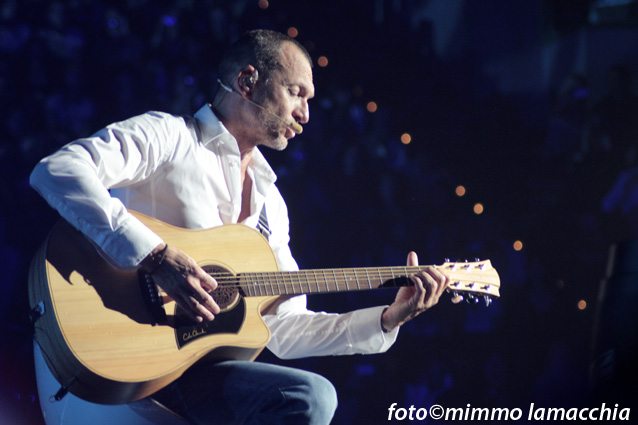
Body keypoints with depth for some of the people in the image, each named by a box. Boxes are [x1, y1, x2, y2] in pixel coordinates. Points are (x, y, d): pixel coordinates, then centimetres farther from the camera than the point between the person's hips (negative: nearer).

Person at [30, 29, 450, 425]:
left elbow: (284, 330, 21)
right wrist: (158, 256, -25)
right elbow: (55, 170, -19)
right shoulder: (170, 136, -2)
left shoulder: (270, 202, 21)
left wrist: (389, 319, 10)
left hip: (198, 364, 7)